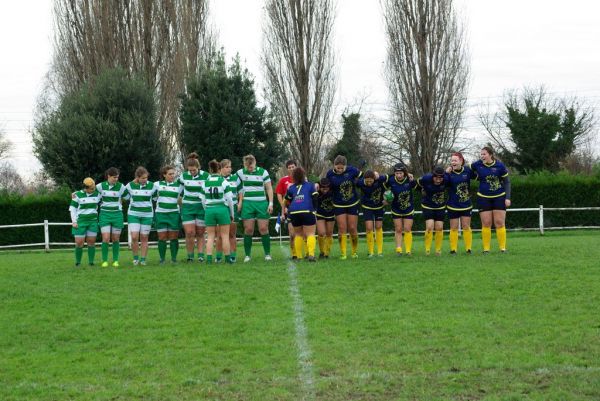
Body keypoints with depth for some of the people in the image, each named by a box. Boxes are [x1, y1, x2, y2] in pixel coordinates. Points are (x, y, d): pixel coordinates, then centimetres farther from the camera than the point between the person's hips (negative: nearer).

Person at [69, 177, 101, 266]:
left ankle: (91, 261, 1)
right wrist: (74, 221, -6)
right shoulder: (77, 195, -4)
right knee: (79, 243, -5)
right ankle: (78, 262, 8)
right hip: (80, 222, -2)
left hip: (93, 221, 3)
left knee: (91, 241, -3)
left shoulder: (97, 194, 5)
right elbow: (72, 209, 0)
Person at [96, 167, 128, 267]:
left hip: (117, 214, 0)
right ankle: (104, 261, 0)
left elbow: (128, 197, 11)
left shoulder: (120, 187, -2)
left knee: (115, 239, 5)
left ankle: (115, 260, 16)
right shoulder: (101, 186, -2)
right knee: (106, 239, -10)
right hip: (105, 214, 0)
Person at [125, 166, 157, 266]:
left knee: (144, 238, 1)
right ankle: (135, 258, 5)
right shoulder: (130, 186, -4)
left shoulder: (151, 186, -2)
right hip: (133, 214, -1)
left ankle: (143, 259, 9)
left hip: (147, 215, 1)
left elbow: (156, 197, 11)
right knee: (134, 237, -11)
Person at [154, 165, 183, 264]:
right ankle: (162, 259, 5)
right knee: (162, 237, -1)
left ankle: (174, 258, 7)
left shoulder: (179, 185, 5)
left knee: (173, 237, -1)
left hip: (174, 214, 0)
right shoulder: (157, 184, 7)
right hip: (160, 214, 0)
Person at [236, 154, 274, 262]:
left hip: (262, 203, -1)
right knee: (248, 230, -2)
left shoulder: (263, 172, -1)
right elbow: (239, 188, 10)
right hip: (247, 204, 1)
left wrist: (271, 203, -4)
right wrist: (240, 202, 2)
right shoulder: (240, 173, 3)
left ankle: (267, 254, 6)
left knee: (264, 229, -2)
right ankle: (247, 255, 4)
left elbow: (269, 188, 2)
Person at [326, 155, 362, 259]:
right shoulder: (330, 174, -10)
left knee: (352, 228, 1)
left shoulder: (351, 170, -13)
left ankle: (354, 251, 19)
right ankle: (342, 253, 3)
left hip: (353, 204, 0)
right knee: (342, 228, -6)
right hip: (339, 205, 0)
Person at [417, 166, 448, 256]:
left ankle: (438, 250, 17)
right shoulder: (426, 179, -27)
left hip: (440, 207, 2)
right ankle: (427, 249, -1)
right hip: (428, 207, -2)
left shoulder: (446, 180, -23)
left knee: (439, 228, 1)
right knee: (429, 227, -15)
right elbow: (418, 182, -6)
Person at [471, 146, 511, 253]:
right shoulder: (477, 165, -4)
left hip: (499, 197, -1)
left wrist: (507, 198, -6)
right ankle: (486, 249, 6)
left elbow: (507, 182, -1)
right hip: (483, 198, 1)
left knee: (500, 223, -2)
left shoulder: (499, 166, -8)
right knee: (486, 224, 1)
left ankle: (503, 248, 4)